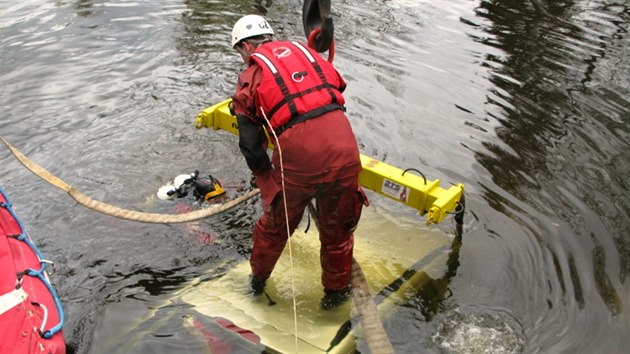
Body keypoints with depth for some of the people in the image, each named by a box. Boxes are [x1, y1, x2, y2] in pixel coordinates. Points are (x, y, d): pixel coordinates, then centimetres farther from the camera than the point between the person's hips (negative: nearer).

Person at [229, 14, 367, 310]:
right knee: (337, 227, 21)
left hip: (299, 155, -2)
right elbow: (338, 87, 23)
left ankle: (258, 278, 46)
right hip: (344, 148, 3)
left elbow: (251, 144, 6)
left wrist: (266, 178, 20)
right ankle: (336, 291, 39)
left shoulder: (250, 77, 9)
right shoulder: (303, 50, 20)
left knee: (276, 223, 23)